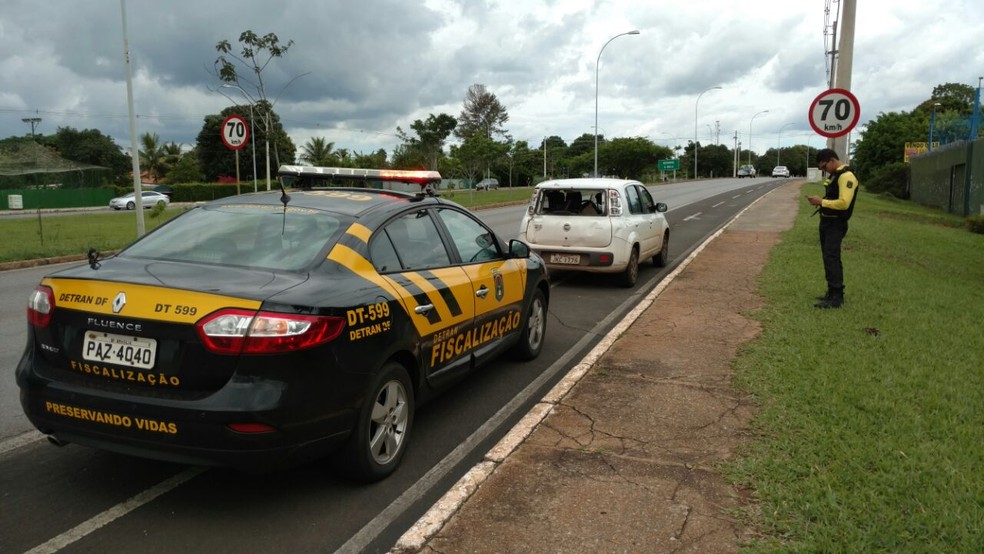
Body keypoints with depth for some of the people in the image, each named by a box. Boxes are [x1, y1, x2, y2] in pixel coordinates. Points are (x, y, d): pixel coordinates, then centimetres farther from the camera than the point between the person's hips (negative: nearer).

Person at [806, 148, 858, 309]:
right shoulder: (834, 175, 15)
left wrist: (822, 202, -19)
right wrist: (820, 201, 4)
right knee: (829, 258, 13)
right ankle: (833, 293, 21)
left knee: (831, 258, -13)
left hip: (836, 224, -10)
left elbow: (844, 203, -25)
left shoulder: (846, 176, -16)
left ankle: (836, 297, -11)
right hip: (827, 222, 10)